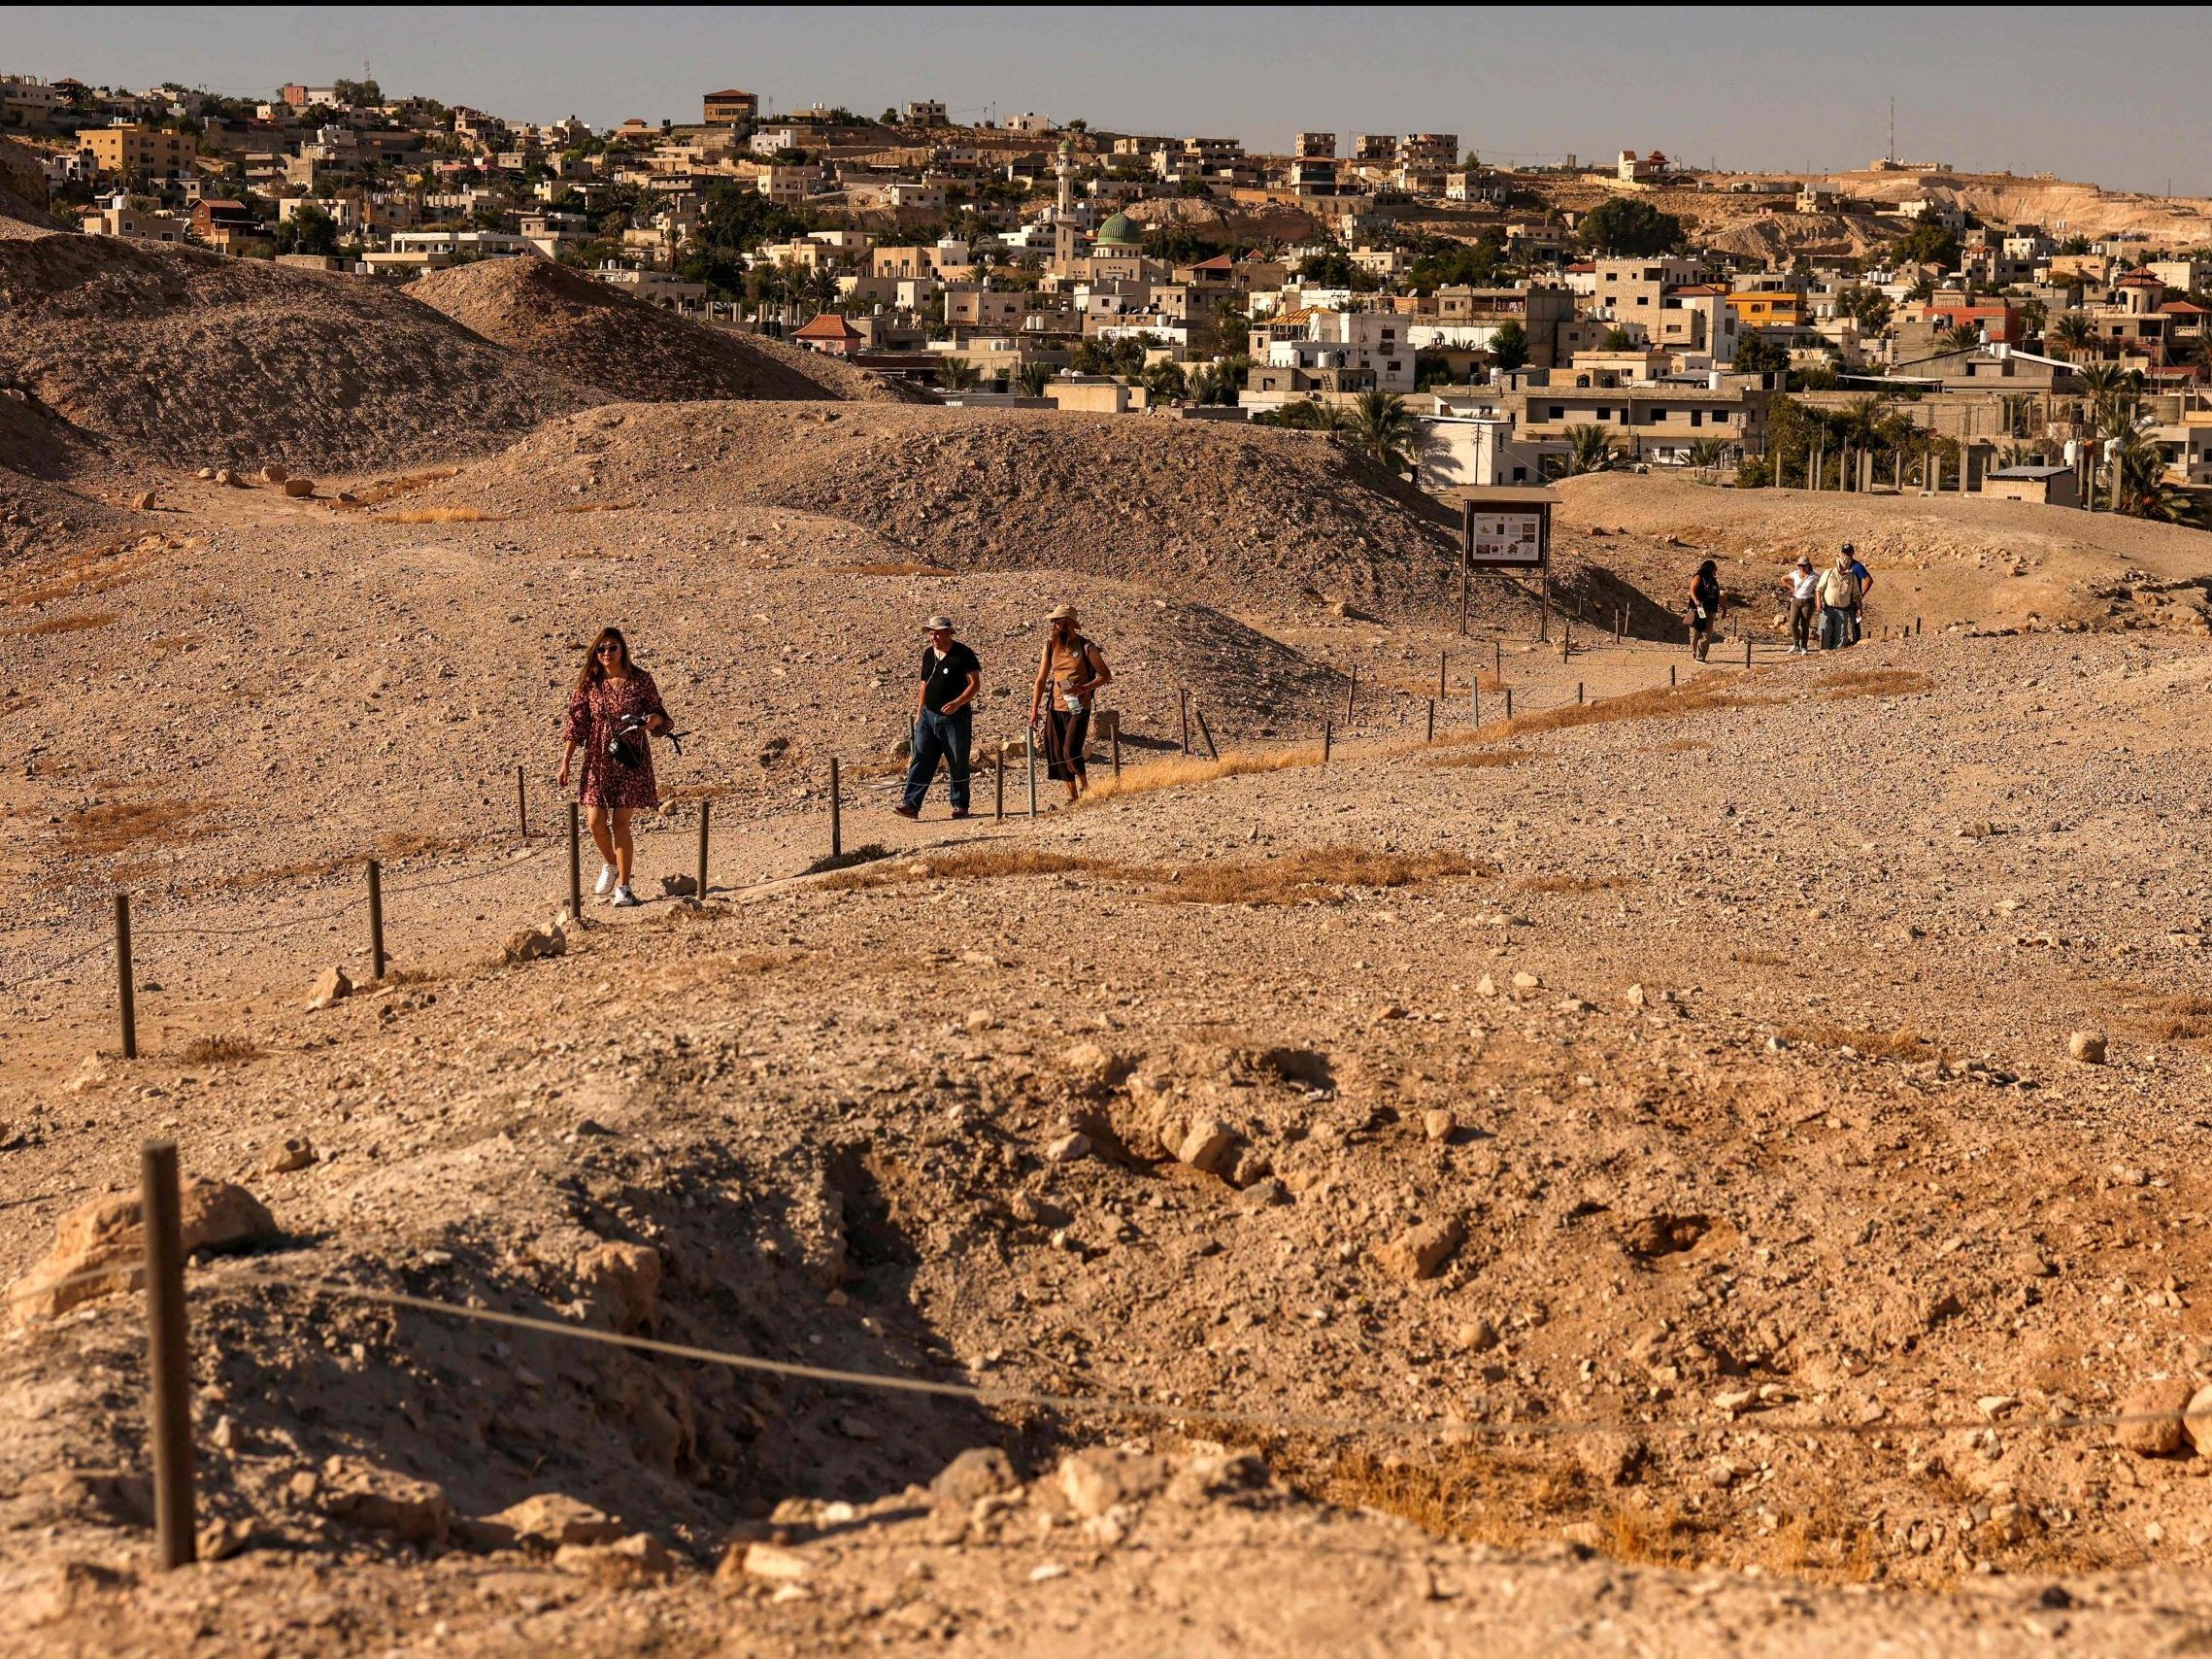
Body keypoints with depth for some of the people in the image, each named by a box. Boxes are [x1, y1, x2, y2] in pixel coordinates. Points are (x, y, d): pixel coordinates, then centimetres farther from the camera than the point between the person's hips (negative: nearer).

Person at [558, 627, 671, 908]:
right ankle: (610, 864, 30)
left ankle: (623, 887, 6)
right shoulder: (589, 683, 1)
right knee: (596, 823, -2)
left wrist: (653, 719, -21)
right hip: (598, 760, 2)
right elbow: (577, 724, 5)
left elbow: (658, 713, 3)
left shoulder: (640, 679, -4)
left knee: (621, 824, -3)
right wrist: (566, 760, 3)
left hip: (631, 760, -2)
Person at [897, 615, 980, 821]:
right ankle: (911, 804, -8)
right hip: (929, 716, 5)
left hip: (956, 717, -5)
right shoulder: (928, 653, 11)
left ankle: (960, 806, 14)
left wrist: (957, 703, -24)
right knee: (920, 760, -4)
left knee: (958, 763, 3)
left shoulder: (963, 654, -8)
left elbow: (975, 683, -10)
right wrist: (919, 713, 14)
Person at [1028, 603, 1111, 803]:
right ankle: (1072, 798, 16)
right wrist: (1034, 709, 1)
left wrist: (1083, 688, -18)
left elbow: (1106, 675, -3)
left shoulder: (1085, 647, -7)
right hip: (1056, 709, 5)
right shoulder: (1050, 646, 6)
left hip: (1078, 709, -5)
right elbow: (1041, 679, 9)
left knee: (1071, 751, -16)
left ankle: (1084, 786, 9)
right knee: (1058, 756, 5)